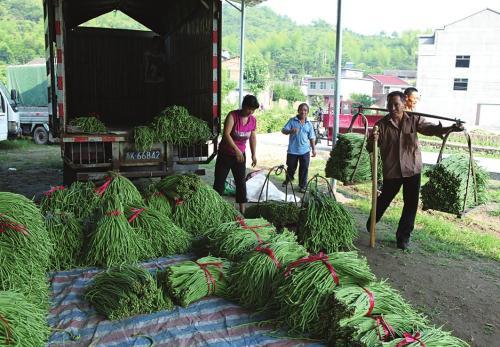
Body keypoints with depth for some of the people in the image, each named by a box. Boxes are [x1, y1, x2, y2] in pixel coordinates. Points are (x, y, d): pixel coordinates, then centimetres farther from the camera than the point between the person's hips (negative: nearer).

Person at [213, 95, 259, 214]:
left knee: (241, 182, 6)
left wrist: (253, 154, 10)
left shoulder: (253, 120, -2)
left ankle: (242, 210, 14)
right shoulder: (232, 116, -19)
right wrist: (236, 150, -38)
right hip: (225, 154, -4)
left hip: (240, 155, 4)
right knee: (219, 182, 0)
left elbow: (253, 137, 11)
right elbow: (226, 134, -29)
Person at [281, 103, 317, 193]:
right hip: (292, 150, -1)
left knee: (304, 169, 3)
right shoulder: (292, 121, -2)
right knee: (291, 168, 12)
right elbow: (283, 130, -9)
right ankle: (288, 180, 38)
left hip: (305, 151, 2)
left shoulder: (309, 124, 6)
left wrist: (314, 149, 6)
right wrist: (290, 131, -30)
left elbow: (312, 138, 10)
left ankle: (302, 186, 14)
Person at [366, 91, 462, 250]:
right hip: (391, 170, -1)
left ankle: (403, 236, 22)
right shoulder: (382, 125, -8)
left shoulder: (414, 120, -4)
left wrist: (450, 128, -36)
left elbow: (431, 128, -17)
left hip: (412, 169, 1)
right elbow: (370, 148, -9)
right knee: (384, 199, 16)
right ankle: (371, 225, 43)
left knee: (411, 204, 5)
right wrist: (373, 138, -32)